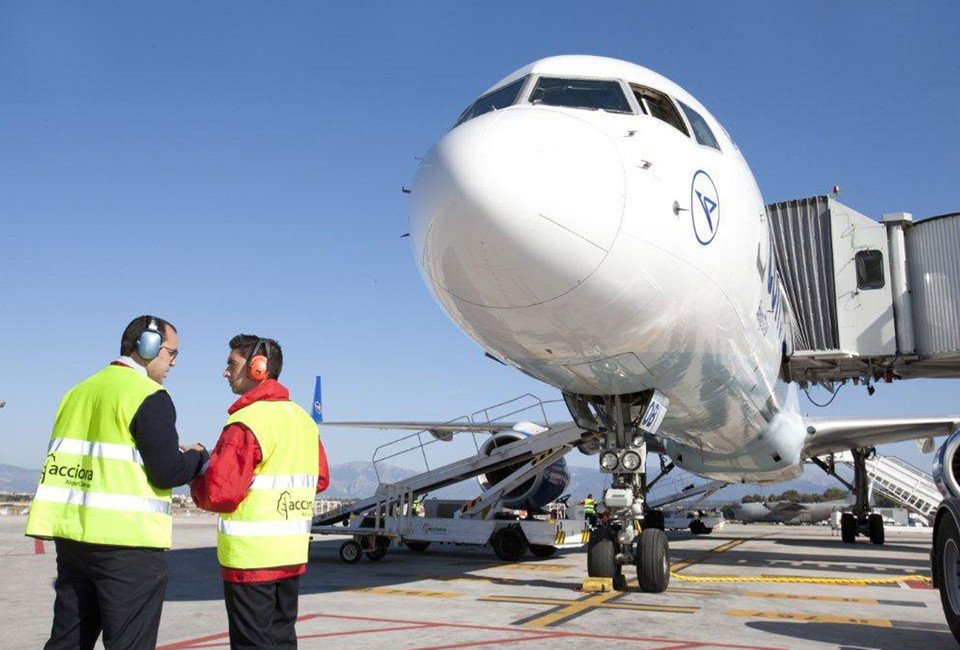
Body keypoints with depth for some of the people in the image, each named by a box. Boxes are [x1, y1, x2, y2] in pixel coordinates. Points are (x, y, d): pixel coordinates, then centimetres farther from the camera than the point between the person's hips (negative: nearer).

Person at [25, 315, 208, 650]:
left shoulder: (79, 391, 14)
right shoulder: (149, 395, -11)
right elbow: (167, 472, -17)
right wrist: (198, 456, 4)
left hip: (72, 535, 8)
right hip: (128, 542, -8)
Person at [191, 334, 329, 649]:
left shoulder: (246, 422, -17)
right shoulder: (303, 419, 9)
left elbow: (219, 494, -21)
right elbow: (320, 480, 16)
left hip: (250, 557, -8)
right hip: (293, 554, 8)